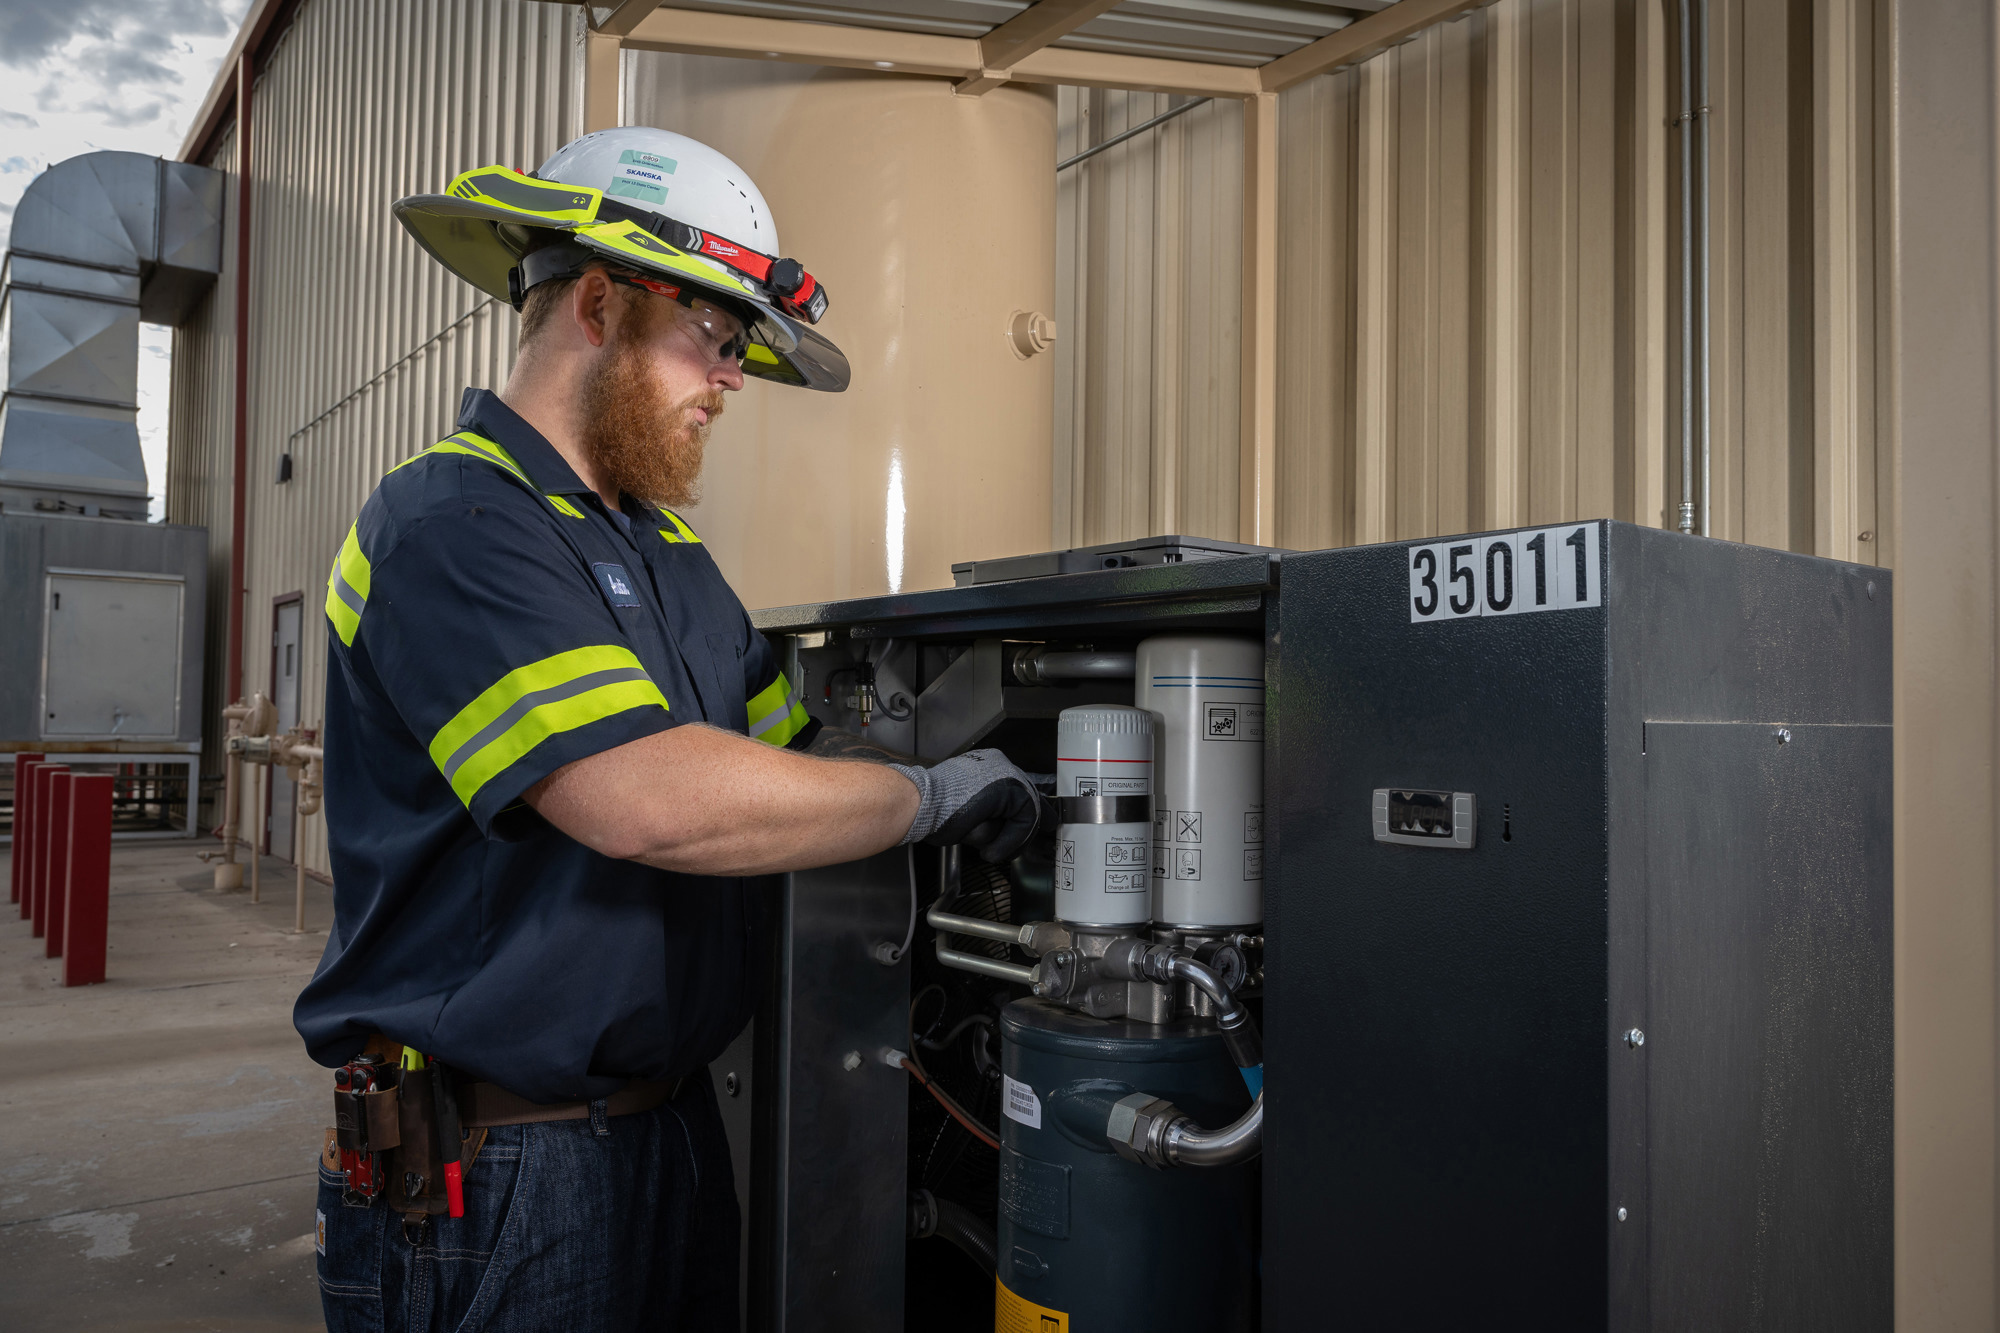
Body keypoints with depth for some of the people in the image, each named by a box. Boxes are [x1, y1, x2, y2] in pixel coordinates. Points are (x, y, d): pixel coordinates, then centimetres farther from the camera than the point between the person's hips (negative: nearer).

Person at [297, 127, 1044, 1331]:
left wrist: (990, 807, -5)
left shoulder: (669, 546, 12)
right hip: (490, 1169, -8)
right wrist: (932, 796, -18)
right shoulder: (450, 526, -17)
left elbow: (794, 747, 10)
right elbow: (646, 799, -29)